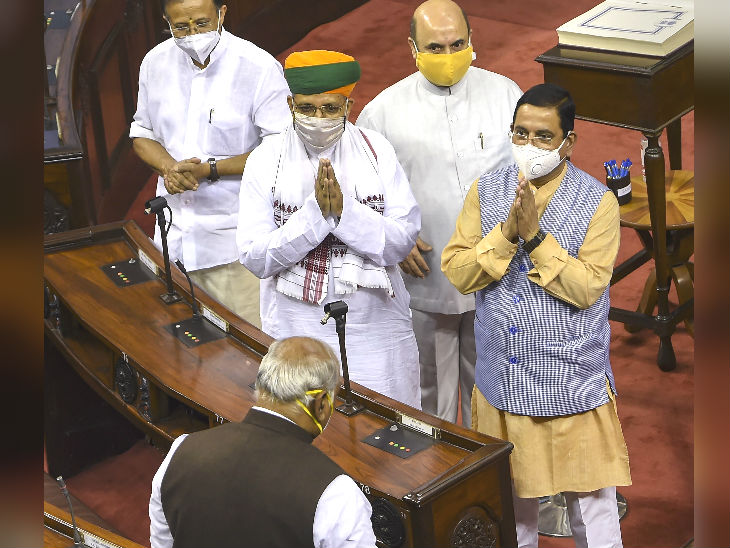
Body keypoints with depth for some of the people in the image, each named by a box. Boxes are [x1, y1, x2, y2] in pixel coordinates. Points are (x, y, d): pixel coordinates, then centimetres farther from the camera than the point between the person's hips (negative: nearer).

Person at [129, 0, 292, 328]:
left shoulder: (260, 68, -13)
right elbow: (142, 133, 14)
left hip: (234, 239, -5)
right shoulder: (155, 62, 4)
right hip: (174, 235, 5)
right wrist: (170, 169, -8)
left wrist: (209, 170, -19)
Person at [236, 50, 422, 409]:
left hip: (375, 329, 1)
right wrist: (315, 212, -20)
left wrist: (344, 210, -20)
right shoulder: (265, 160, -4)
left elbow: (403, 241, -7)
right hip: (296, 331, -1)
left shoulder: (376, 151, -1)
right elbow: (254, 258, -10)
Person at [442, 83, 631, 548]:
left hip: (572, 382, -3)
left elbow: (585, 288, -18)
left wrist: (535, 236, -24)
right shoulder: (486, 191, 0)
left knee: (590, 497, 8)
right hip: (502, 378, 3)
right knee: (510, 496, 20)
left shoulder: (597, 203, -10)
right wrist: (507, 234, -21)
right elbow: (456, 271, -7)